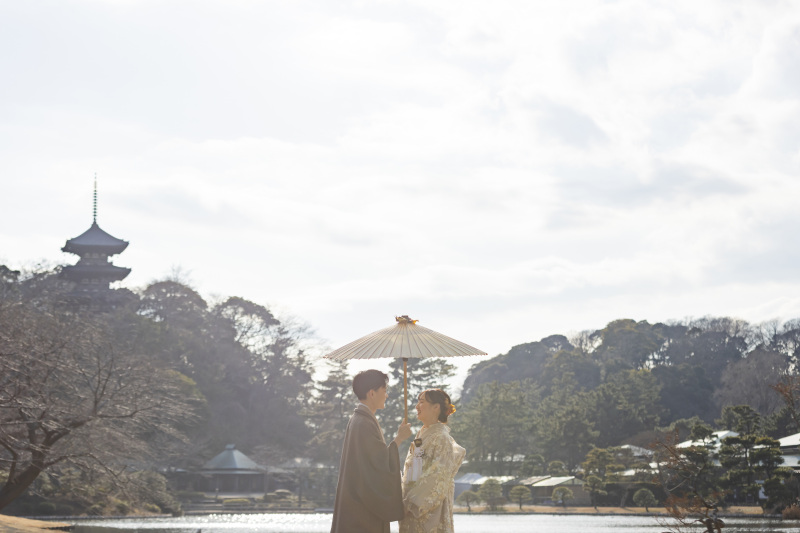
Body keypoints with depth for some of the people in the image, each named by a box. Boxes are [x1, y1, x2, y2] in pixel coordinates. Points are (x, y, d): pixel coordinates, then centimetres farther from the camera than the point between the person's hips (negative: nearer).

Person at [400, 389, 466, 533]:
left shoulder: (441, 438, -10)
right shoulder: (422, 436, 16)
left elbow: (439, 478, -17)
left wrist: (412, 504, -18)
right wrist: (405, 501, 9)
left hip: (431, 509, -8)